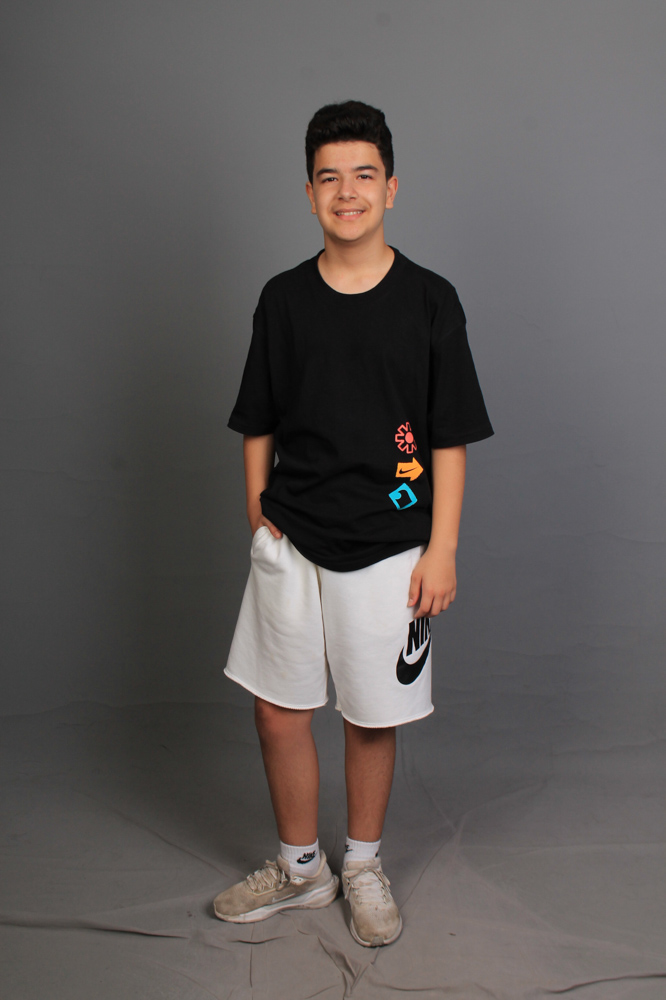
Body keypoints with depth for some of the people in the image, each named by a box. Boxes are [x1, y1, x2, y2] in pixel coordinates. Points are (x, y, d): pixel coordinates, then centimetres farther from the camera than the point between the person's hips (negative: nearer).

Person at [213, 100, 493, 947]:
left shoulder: (430, 301, -3)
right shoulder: (283, 299, 3)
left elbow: (449, 438, -2)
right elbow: (258, 427, 9)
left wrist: (442, 548, -6)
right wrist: (258, 519, 6)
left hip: (387, 549, -2)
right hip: (290, 543, 2)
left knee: (372, 719, 9)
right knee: (278, 711, 8)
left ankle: (364, 867, 34)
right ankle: (300, 868, 31)